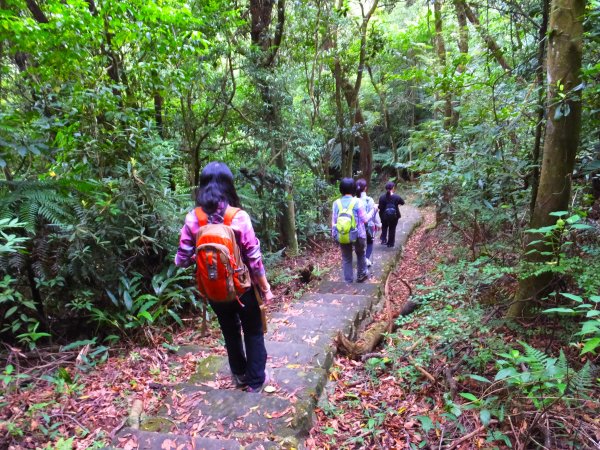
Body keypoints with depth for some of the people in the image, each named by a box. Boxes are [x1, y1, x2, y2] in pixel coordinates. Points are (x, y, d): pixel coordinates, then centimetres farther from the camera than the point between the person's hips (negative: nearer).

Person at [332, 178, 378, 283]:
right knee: (360, 254, 24)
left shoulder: (336, 203, -3)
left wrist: (334, 234, 11)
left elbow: (334, 221, 0)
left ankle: (348, 281, 17)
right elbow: (365, 219, -7)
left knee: (346, 258, 13)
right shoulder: (357, 202, -12)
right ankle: (361, 276, 33)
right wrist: (374, 210, 7)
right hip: (357, 234, -2)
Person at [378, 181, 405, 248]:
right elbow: (402, 202, 1)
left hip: (384, 216, 1)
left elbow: (380, 207, -12)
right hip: (394, 216, 0)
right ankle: (390, 243, 23)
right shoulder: (396, 197, -16)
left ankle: (383, 240, 14)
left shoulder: (382, 197, -15)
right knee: (392, 229, 15)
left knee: (384, 228, 25)